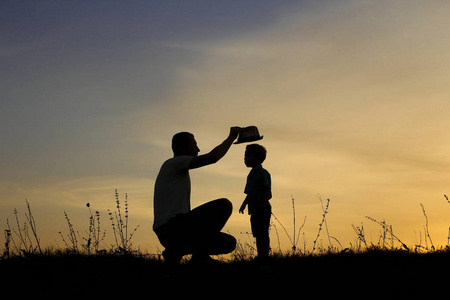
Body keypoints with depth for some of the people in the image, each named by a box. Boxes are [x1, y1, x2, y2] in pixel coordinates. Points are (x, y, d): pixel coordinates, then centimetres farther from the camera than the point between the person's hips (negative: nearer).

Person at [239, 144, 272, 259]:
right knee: (258, 235, 11)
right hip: (254, 210, 9)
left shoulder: (263, 173, -9)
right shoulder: (251, 175, 18)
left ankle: (264, 255, -8)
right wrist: (244, 204, 17)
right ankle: (260, 256, 15)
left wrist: (261, 204, -23)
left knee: (263, 234, -9)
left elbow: (267, 191, -16)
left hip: (262, 209, -9)